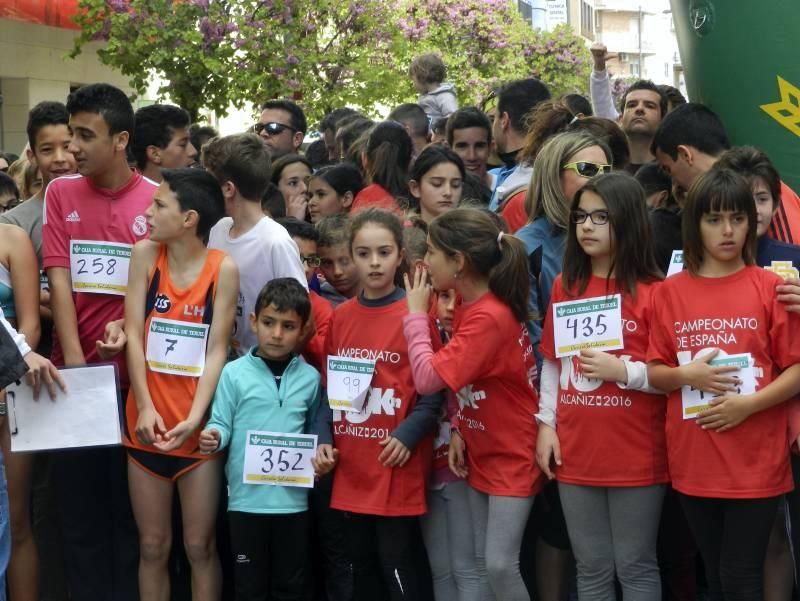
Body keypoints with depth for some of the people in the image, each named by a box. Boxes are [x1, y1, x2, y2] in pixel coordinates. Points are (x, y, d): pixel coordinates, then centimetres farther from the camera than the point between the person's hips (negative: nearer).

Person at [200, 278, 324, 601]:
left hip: (293, 498, 2)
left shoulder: (310, 378, 5)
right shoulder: (235, 373, -3)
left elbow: (314, 430, 12)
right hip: (247, 497, -2)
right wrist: (214, 436, -25)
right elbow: (221, 424, -4)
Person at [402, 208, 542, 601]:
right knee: (482, 560, 12)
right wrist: (458, 431, -1)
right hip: (481, 453, 9)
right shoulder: (469, 305, 2)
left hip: (513, 456, -9)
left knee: (500, 564, -9)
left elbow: (429, 378, -31)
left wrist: (416, 314, -20)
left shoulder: (489, 317, -27)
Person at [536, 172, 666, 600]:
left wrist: (622, 371, -19)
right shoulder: (564, 286, 9)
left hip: (635, 455, -5)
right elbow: (551, 363, 13)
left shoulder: (653, 292, -8)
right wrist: (546, 424, 6)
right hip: (576, 452, 5)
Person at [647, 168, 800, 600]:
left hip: (755, 462, -3)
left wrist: (748, 403, -17)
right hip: (693, 462, 3)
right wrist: (687, 375, -13)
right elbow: (654, 372, 7)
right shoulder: (670, 293, 4)